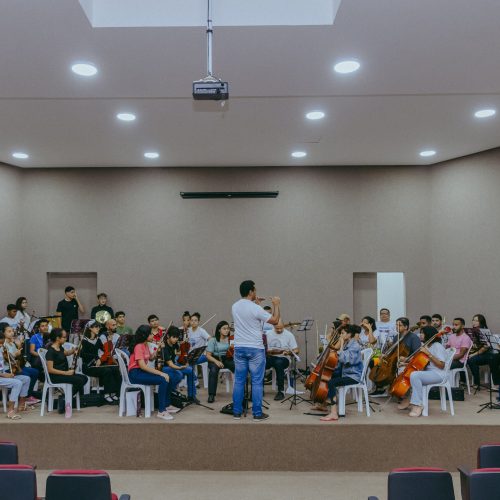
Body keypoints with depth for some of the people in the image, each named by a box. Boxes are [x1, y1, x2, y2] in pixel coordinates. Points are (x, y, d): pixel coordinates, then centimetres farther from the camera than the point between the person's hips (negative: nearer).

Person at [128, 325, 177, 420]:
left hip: (142, 371, 9)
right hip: (135, 373, -9)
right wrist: (160, 373, -27)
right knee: (163, 380, -24)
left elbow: (151, 358, 21)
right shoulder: (139, 346, -18)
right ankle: (161, 412, -20)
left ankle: (167, 405, 12)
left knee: (168, 378, -1)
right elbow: (142, 366, -26)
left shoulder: (145, 345, 9)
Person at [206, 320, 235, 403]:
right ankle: (211, 395, -25)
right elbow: (208, 355, -7)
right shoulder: (213, 340, -4)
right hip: (215, 359, -1)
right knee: (213, 370, -36)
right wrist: (216, 361, -25)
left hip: (228, 359, 2)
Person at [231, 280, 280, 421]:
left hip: (239, 348, 6)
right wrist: (276, 305, 4)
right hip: (255, 349, -6)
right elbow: (275, 321, -9)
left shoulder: (235, 306, 4)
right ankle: (257, 414, 7)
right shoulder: (256, 309, -16)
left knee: (239, 381, 11)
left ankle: (237, 412, 15)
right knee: (257, 382, 2)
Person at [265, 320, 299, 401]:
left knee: (279, 363, -39)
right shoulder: (268, 333, 6)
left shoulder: (289, 334, -1)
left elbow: (296, 350, -2)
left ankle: (281, 391, -28)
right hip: (270, 357, 2)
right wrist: (269, 351, -15)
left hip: (283, 358, -2)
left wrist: (289, 352, -23)